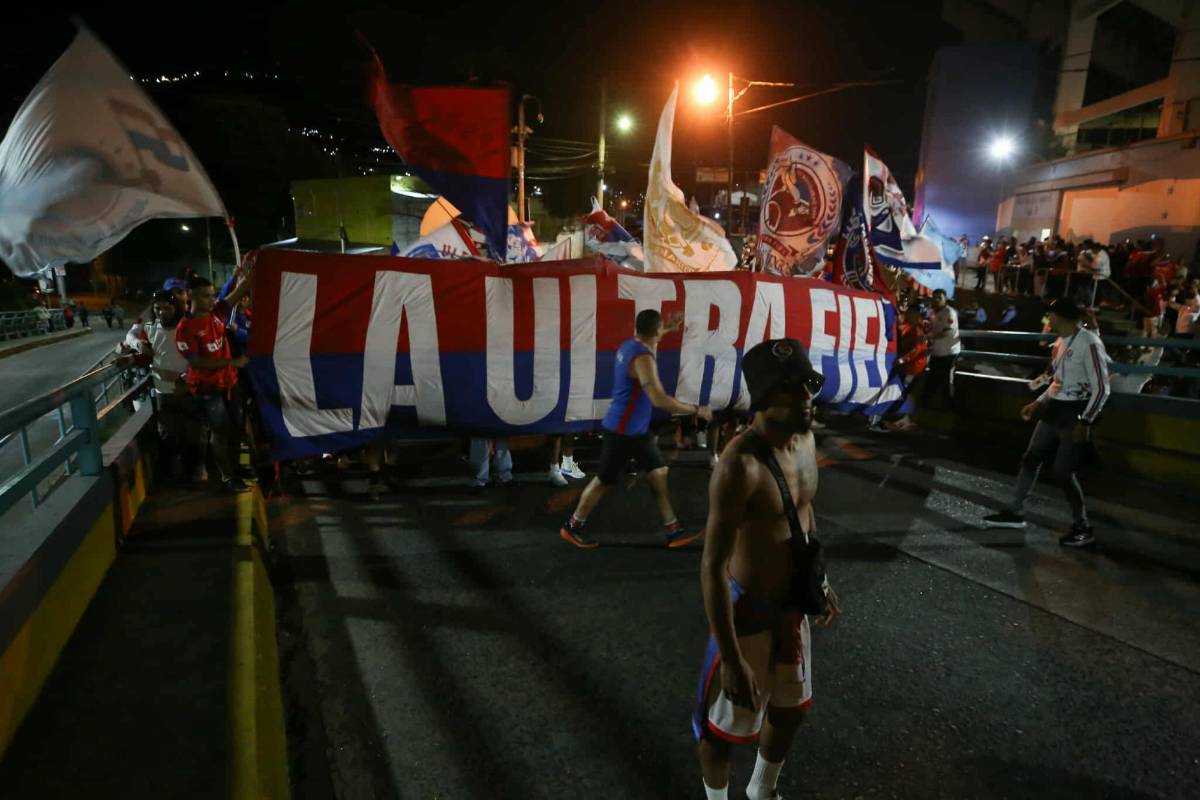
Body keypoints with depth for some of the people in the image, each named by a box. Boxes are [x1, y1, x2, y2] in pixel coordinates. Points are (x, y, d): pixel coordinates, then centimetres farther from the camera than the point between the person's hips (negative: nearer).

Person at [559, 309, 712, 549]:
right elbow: (659, 400, -33)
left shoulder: (629, 345, 4)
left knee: (659, 473, 11)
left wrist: (669, 328, 33)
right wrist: (696, 410, -25)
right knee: (604, 481, 4)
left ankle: (673, 531, 18)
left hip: (637, 429, 10)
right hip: (622, 431, -10)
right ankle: (572, 527, 21)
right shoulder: (642, 358, -26)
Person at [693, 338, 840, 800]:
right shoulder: (740, 465, -30)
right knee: (726, 723, 13)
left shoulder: (805, 438, -3)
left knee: (791, 707, 26)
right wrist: (732, 659, -24)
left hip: (793, 602, 8)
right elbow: (713, 567, -27)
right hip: (748, 608, -8)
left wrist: (821, 581, 19)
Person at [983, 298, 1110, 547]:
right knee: (1030, 459, 12)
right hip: (1054, 410, 9)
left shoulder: (1089, 343, -17)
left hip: (1075, 414, -9)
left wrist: (1085, 421, -22)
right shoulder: (1062, 342, 11)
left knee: (1063, 471, -6)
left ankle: (1083, 528, 10)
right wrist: (1037, 404, 21)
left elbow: (1101, 388, -18)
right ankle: (1015, 512, 23)